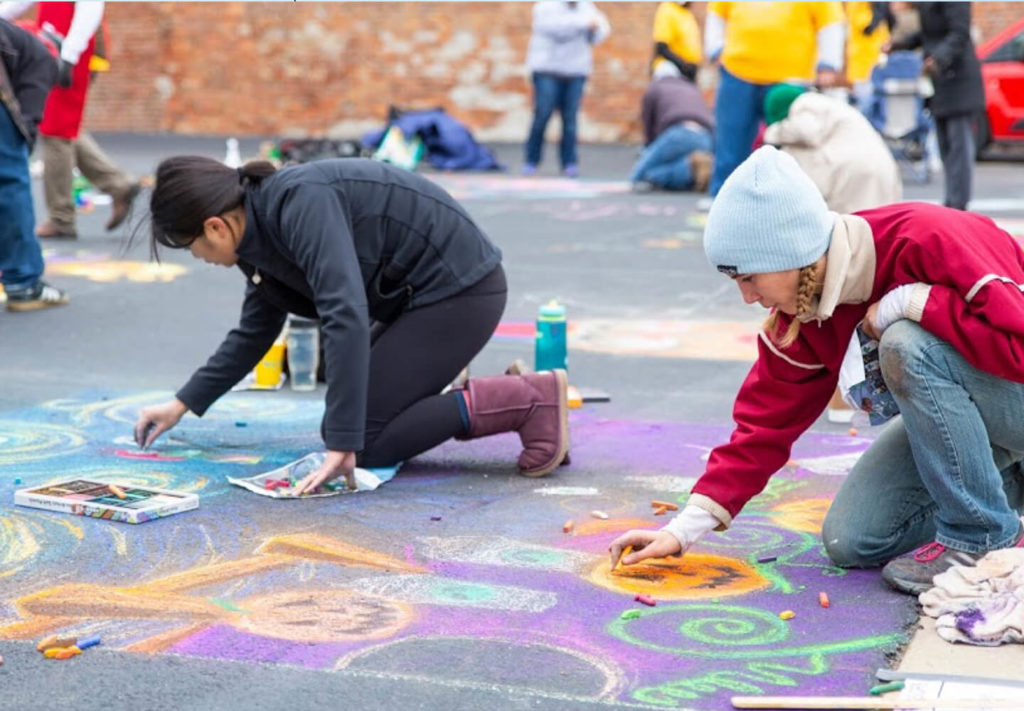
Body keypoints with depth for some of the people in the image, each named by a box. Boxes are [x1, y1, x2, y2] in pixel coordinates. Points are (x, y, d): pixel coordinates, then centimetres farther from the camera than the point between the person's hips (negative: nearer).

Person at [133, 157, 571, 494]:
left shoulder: (300, 204, -25)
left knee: (366, 441, -11)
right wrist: (184, 404, 25)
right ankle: (514, 396, 13)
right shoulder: (262, 230, 5)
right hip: (424, 294, 10)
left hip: (459, 289, -10)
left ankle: (528, 399, -9)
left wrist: (342, 445, -35)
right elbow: (255, 332, 22)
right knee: (351, 424, 12)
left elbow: (347, 317, -35)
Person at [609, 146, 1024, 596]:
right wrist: (685, 528, -11)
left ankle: (985, 535, -17)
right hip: (955, 406, 7)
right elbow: (767, 421, -5)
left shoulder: (928, 242, -31)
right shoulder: (800, 313, -8)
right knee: (850, 541, -4)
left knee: (907, 343, -33)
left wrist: (910, 301, -33)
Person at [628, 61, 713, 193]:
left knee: (639, 177, 0)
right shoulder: (694, 90, 35)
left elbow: (648, 131, 18)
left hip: (678, 134, -5)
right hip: (705, 139, 5)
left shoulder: (653, 89, 22)